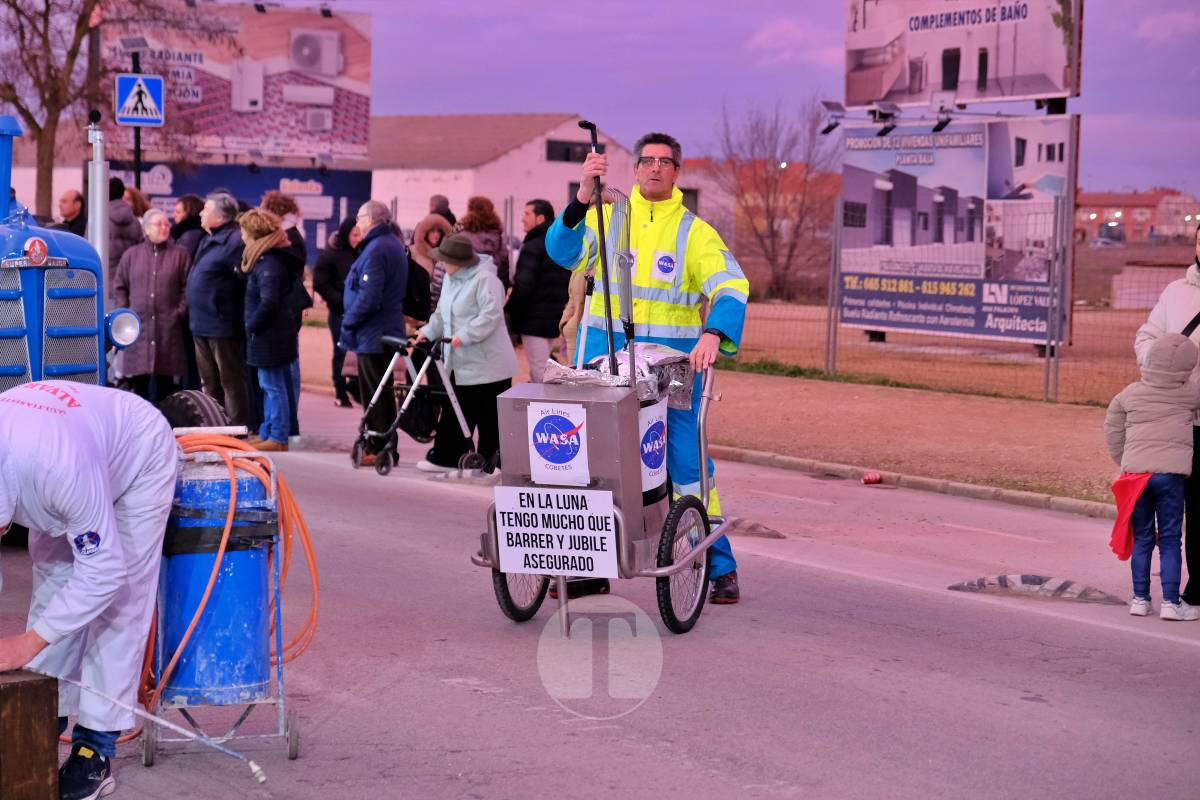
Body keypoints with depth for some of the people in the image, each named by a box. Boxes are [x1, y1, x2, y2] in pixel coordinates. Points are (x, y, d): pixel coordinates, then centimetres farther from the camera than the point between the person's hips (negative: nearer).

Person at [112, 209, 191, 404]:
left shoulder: (180, 254, 6)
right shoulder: (131, 254, 11)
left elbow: (188, 287, 4)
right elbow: (119, 287, 15)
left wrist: (180, 312, -6)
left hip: (167, 328, -1)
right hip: (138, 327, 1)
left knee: (164, 381, -1)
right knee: (138, 381, -1)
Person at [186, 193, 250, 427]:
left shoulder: (235, 241, -16)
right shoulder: (209, 240, 15)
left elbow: (245, 275, -21)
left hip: (223, 327, -10)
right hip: (202, 326, 10)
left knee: (230, 382, -2)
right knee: (209, 382, 17)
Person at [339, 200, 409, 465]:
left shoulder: (375, 250, -20)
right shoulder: (394, 244, 13)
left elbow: (368, 297, -26)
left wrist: (348, 323, -13)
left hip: (372, 333, -10)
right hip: (388, 328, 10)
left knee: (376, 393, -5)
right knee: (379, 392, 16)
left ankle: (381, 449, -1)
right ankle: (376, 444, 23)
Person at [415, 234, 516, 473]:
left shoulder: (485, 279, -17)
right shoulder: (451, 279, 13)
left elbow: (491, 315, -25)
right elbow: (442, 314, 22)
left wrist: (464, 336, -29)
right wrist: (428, 332, 8)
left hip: (487, 363, -9)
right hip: (460, 363, 9)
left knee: (491, 417, -2)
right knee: (454, 412, 12)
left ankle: (491, 461, 3)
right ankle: (445, 458, 17)